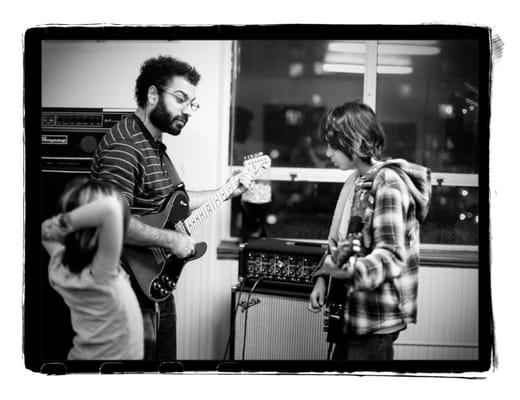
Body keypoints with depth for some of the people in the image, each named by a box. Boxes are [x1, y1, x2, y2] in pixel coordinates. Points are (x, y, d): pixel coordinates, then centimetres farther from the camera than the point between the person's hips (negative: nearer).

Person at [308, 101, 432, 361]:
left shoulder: (388, 183, -17)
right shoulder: (358, 181, 10)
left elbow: (392, 254, -24)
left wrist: (351, 271, -39)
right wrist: (323, 276, 4)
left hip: (376, 319, -9)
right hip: (352, 311, 9)